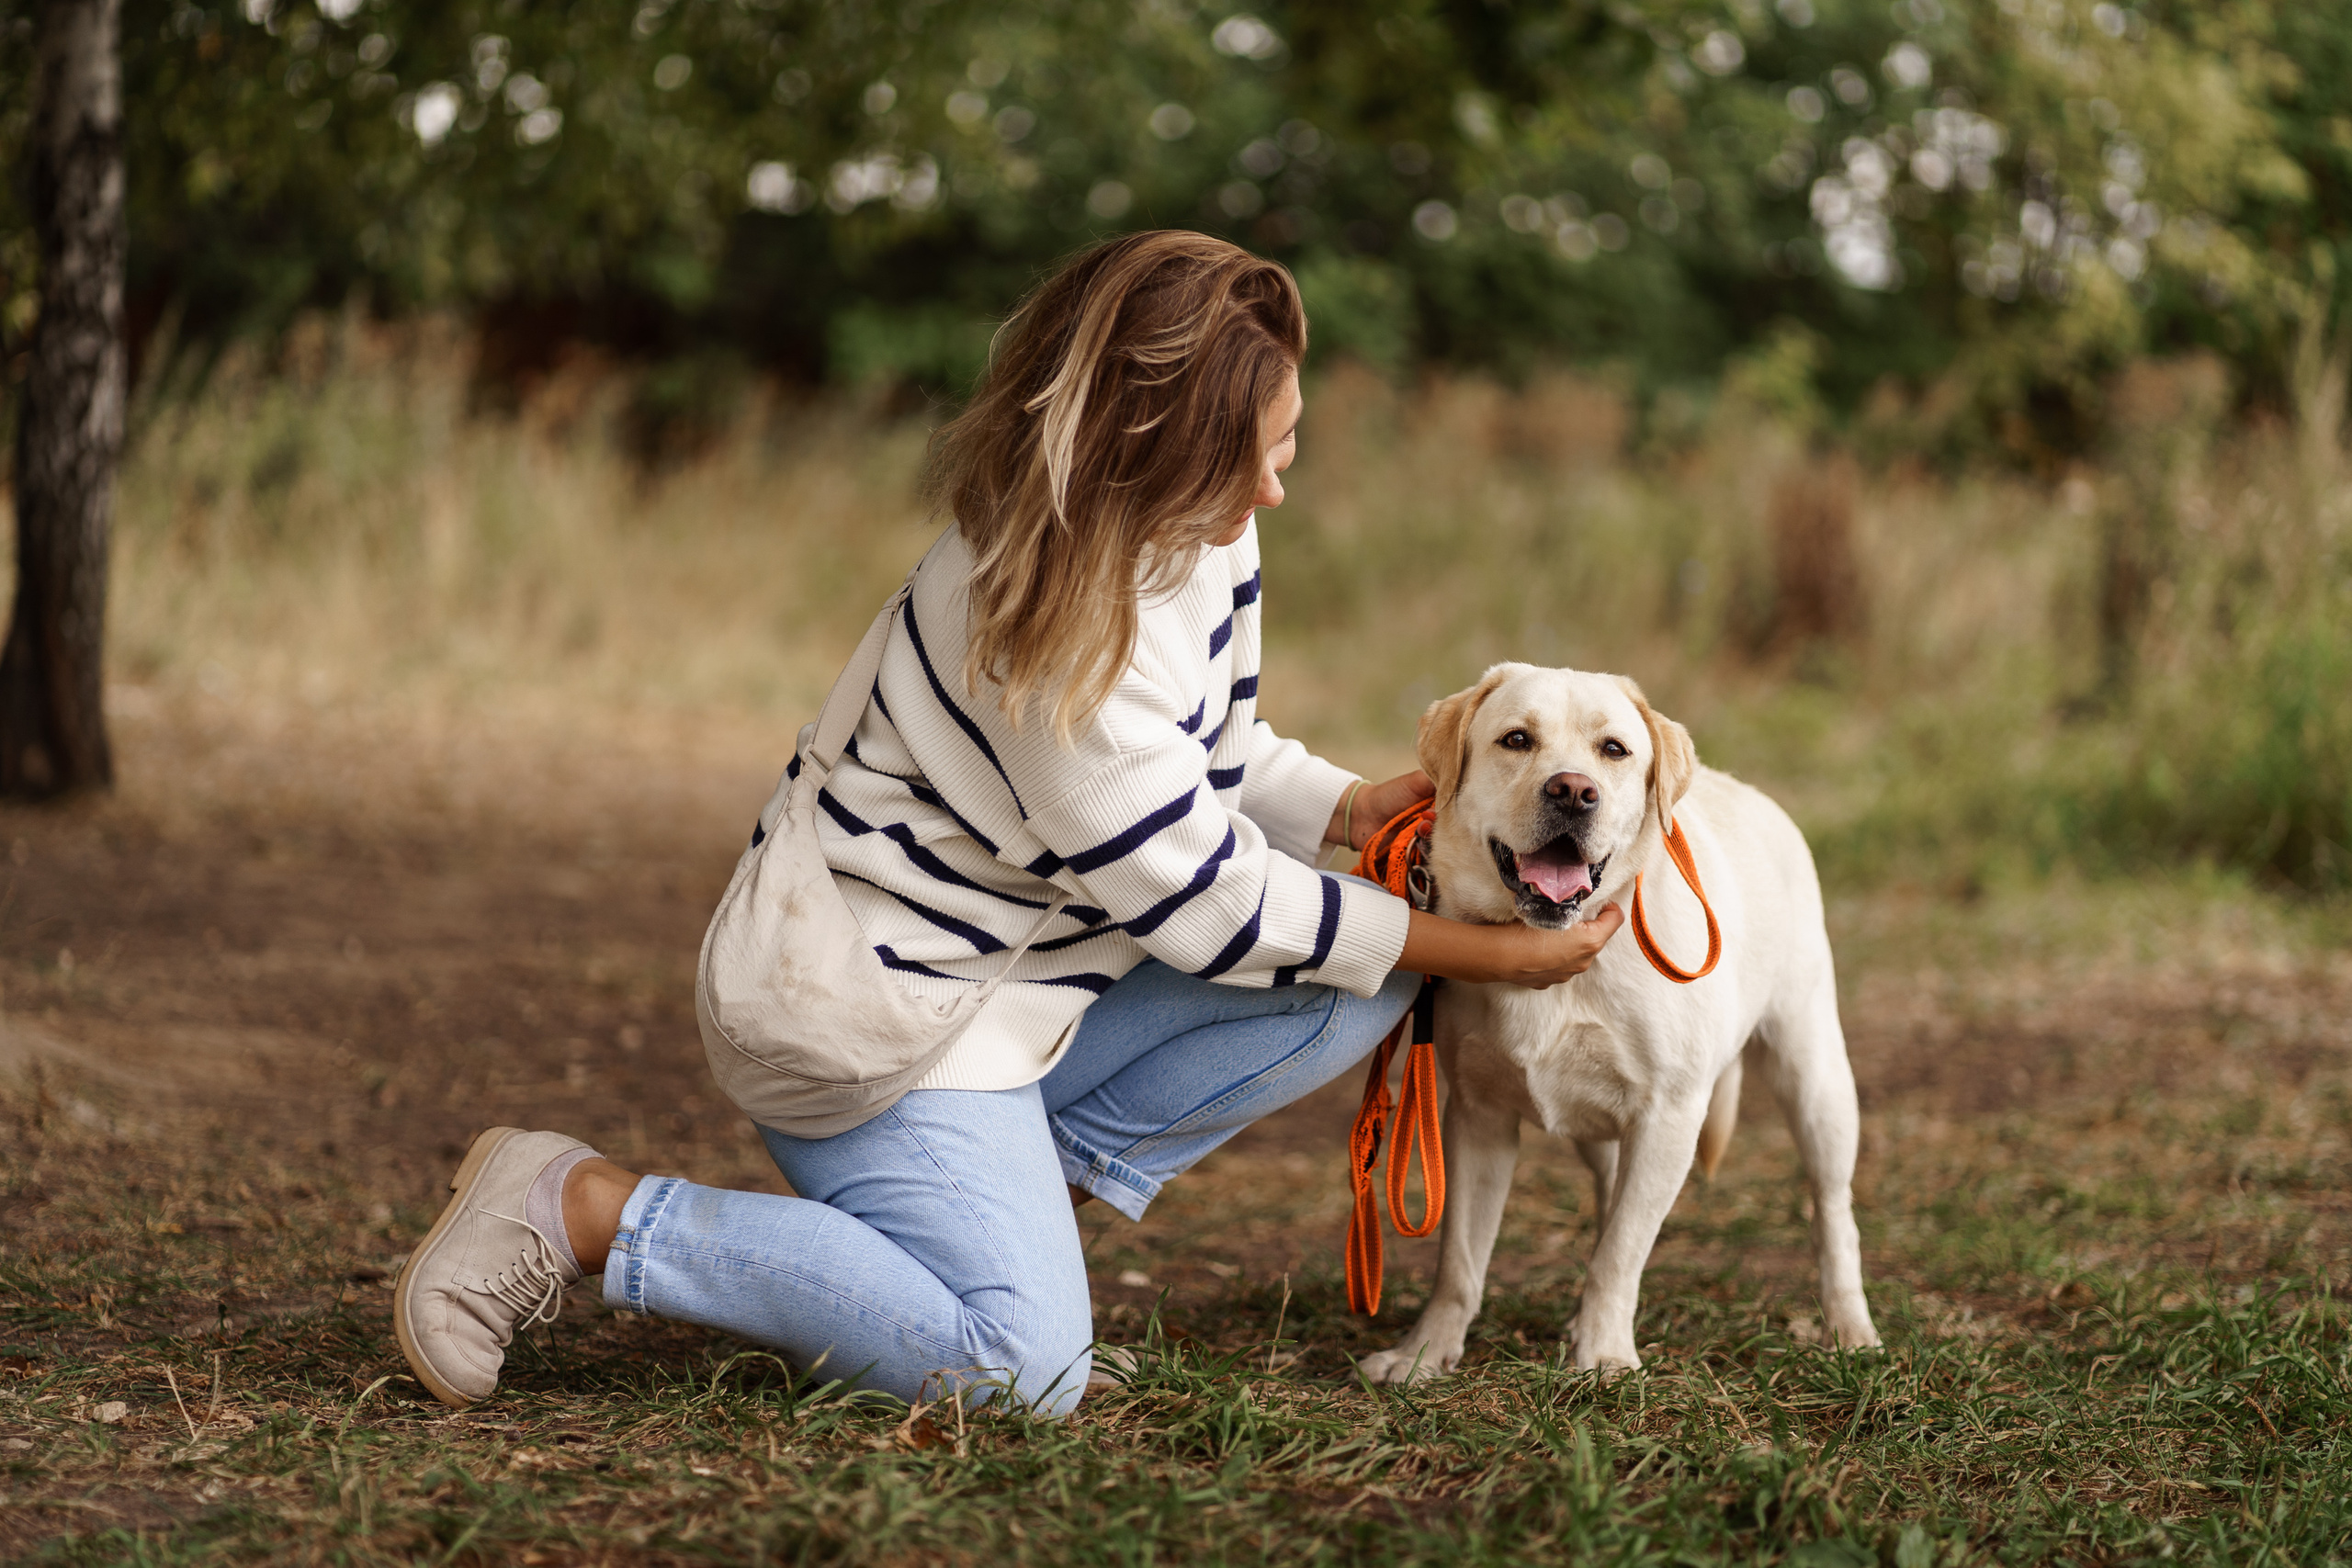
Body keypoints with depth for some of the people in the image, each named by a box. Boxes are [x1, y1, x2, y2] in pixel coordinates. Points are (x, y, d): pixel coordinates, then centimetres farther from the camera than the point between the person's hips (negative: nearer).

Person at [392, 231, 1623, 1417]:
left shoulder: (1198, 525, -2)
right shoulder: (1052, 625, -30)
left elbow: (1214, 761, 14)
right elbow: (1200, 900, -24)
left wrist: (1350, 808, -6)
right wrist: (1481, 952, -18)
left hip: (1029, 982, 9)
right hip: (886, 1007, -9)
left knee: (1359, 987, -1)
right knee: (1018, 1365, -20)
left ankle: (1049, 1172, 6)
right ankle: (579, 1208, -10)